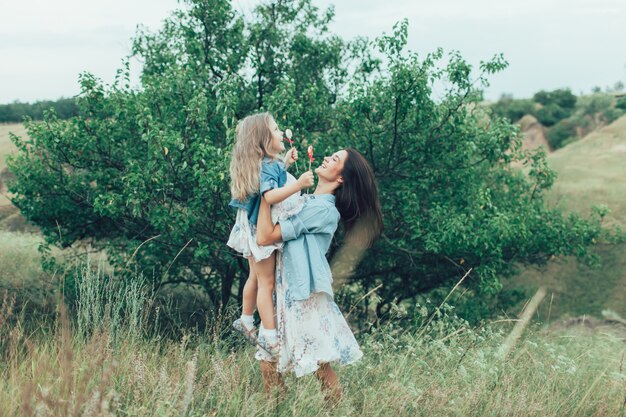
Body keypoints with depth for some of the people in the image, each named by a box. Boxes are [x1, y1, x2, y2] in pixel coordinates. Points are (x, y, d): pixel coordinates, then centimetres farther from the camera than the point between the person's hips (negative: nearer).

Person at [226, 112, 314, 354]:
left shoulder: (265, 163, 6)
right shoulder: (266, 166, -24)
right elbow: (270, 196, -38)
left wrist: (285, 163, 19)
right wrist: (298, 184, -45)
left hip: (255, 231, 10)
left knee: (256, 277, 22)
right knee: (266, 283, -5)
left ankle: (246, 321, 38)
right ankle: (270, 338, 1)